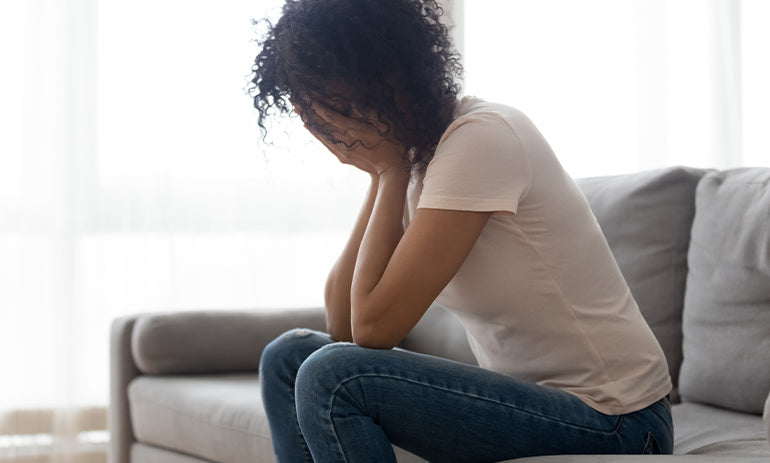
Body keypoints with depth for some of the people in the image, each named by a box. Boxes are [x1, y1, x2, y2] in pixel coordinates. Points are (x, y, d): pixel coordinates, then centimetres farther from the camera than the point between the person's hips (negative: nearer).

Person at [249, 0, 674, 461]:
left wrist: (391, 171, -14)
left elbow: (373, 327, -22)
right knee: (289, 357, 7)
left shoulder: (480, 139, -20)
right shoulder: (410, 154, 7)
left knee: (332, 379, -23)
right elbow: (343, 325, 2)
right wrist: (383, 176, -3)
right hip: (522, 391, 9)